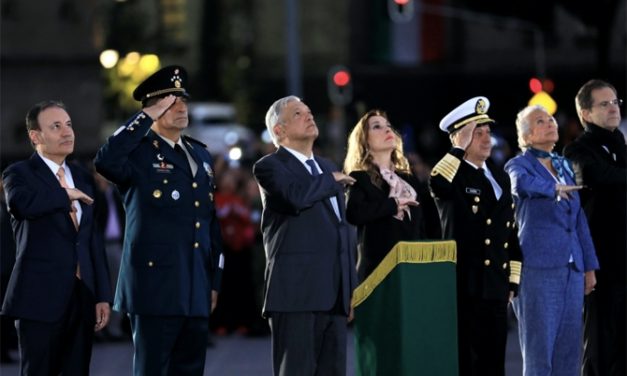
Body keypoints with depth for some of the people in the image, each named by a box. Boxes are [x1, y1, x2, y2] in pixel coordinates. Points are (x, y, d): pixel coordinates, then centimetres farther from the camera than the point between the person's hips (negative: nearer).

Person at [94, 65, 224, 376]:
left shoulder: (201, 155, 18)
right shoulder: (138, 153, -3)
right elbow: (105, 162, -28)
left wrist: (215, 280, 17)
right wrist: (146, 117, -20)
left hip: (197, 292, 7)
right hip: (156, 288, -7)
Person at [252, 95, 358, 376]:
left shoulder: (327, 167, 22)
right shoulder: (269, 166, -1)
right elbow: (296, 196, -23)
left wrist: (350, 288, 20)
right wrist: (331, 181, -4)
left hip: (334, 294, 7)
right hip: (296, 291, -7)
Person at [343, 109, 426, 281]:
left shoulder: (410, 180, 19)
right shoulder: (359, 178, 1)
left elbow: (420, 229, 18)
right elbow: (353, 213, -20)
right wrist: (393, 204, -10)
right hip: (377, 268, -5)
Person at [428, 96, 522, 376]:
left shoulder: (500, 176, 17)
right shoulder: (451, 175, -4)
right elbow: (437, 184, -31)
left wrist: (513, 280, 15)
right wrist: (459, 149, -19)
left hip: (496, 288, 7)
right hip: (464, 287, -7)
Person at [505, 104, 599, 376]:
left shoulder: (564, 166, 18)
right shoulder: (518, 164, 0)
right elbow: (521, 184, -27)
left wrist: (590, 266, 16)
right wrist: (554, 188, -12)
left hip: (571, 267, 6)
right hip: (539, 267, -6)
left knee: (569, 352, 5)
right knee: (539, 353, -5)